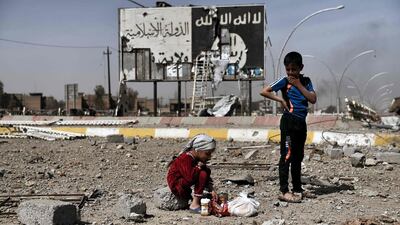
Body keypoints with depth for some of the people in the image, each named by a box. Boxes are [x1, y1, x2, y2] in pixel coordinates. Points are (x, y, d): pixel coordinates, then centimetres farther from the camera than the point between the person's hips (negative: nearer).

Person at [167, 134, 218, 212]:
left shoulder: (199, 159, 6)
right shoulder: (186, 159, -23)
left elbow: (208, 179, 7)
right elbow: (190, 177, -38)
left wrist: (211, 190, -7)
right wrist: (199, 167, -24)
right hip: (176, 185, -10)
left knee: (207, 171, 6)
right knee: (202, 174, -25)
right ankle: (194, 204, -26)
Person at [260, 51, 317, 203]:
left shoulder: (305, 81, 9)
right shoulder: (284, 81, -5)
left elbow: (313, 99, -3)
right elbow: (264, 92, -11)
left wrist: (299, 85, -7)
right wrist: (280, 100, -13)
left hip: (301, 122, 6)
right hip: (289, 121, -6)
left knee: (298, 156, 13)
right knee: (287, 155, -7)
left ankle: (297, 189, 23)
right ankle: (284, 191, -4)